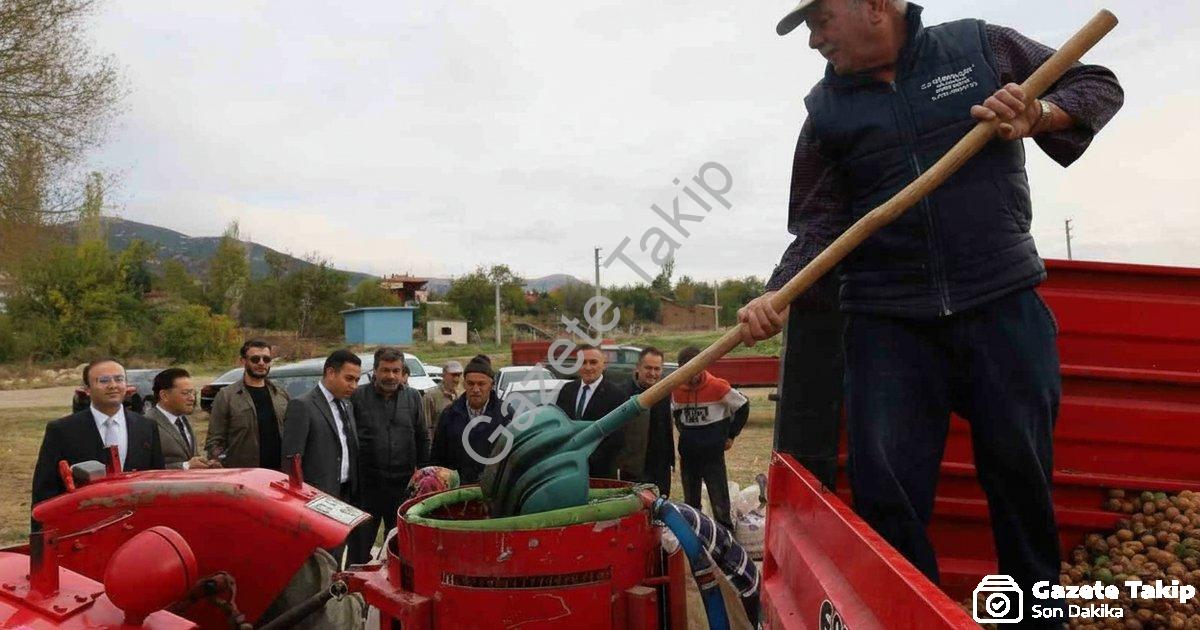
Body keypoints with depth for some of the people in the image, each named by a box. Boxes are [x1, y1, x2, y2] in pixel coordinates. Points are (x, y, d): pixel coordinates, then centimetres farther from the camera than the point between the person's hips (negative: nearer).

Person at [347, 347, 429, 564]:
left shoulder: (413, 397, 5)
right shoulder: (358, 396, -3)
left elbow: (423, 439, 10)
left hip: (403, 486, 2)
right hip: (366, 485, -2)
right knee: (359, 547, 7)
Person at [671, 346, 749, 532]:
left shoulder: (717, 386, -13)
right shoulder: (677, 390, 1)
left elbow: (743, 407, 0)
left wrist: (731, 436, 2)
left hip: (713, 453, -4)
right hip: (687, 454, 5)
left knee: (720, 502, -3)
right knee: (690, 502, 14)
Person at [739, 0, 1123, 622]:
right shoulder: (826, 111, 6)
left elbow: (1099, 84, 14)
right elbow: (818, 226, 2)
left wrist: (1039, 114, -8)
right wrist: (777, 296, -15)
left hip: (1005, 307, 0)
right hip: (887, 321, 1)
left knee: (1021, 472, 10)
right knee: (885, 492, -4)